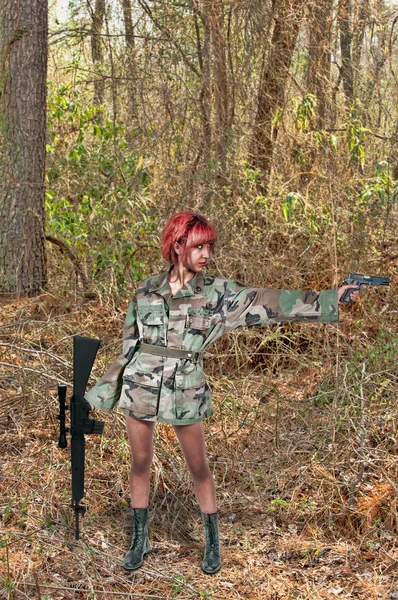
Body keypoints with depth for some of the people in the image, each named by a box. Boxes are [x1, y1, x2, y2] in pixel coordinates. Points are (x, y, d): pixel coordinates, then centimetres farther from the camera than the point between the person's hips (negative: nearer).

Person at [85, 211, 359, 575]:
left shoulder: (216, 293, -2)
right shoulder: (146, 291, 3)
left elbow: (269, 302, -10)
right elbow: (130, 346, 10)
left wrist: (329, 300, -19)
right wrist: (103, 391, 12)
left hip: (185, 391, -1)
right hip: (140, 388, 2)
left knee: (199, 468, 6)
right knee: (140, 463, 10)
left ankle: (213, 544, 22)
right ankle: (140, 540, 26)